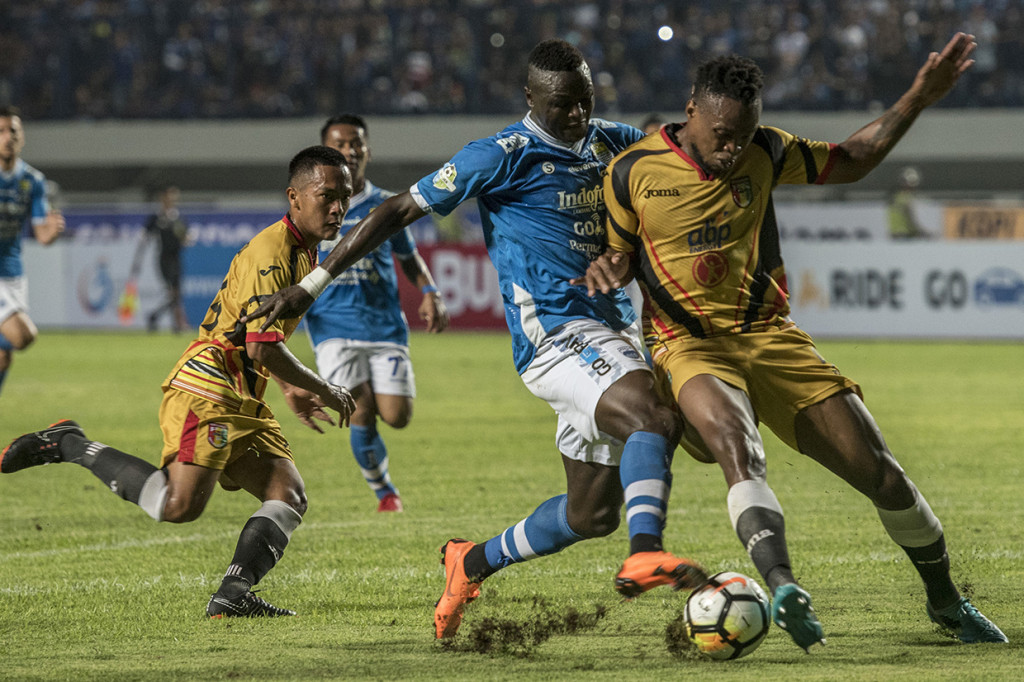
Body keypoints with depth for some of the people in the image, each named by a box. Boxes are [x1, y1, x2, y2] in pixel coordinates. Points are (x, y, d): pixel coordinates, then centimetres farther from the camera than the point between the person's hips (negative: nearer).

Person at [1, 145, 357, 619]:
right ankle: (68, 444, -9)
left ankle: (232, 595, -13)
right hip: (206, 388, -10)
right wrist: (326, 392, -9)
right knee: (179, 505, -23)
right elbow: (263, 350, -21)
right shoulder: (270, 252, -15)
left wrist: (291, 389, 28)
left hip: (242, 401, 10)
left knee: (289, 496, -3)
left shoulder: (305, 252, 17)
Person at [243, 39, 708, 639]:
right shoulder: (504, 157, -8)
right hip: (556, 336, -8)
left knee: (592, 514, 9)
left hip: (609, 333, 8)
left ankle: (472, 563, 28)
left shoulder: (608, 143, 12)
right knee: (655, 417, -33)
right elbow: (401, 211, -4)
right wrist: (313, 284, -5)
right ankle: (645, 555, -47)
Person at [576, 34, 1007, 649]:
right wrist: (609, 268, -14)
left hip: (771, 337, 3)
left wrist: (917, 101, 9)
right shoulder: (632, 172, -3)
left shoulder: (765, 153, 4)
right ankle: (783, 589, -55)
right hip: (690, 344, -3)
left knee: (881, 471, -3)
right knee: (736, 445, -38)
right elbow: (621, 253, 11)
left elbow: (849, 162, 18)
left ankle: (945, 600, 20)